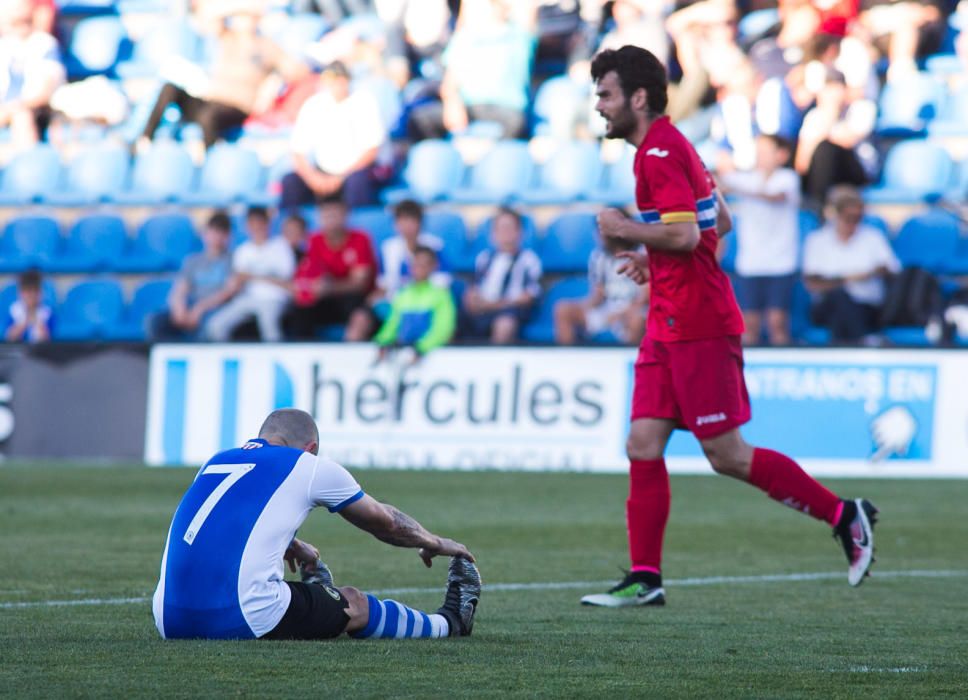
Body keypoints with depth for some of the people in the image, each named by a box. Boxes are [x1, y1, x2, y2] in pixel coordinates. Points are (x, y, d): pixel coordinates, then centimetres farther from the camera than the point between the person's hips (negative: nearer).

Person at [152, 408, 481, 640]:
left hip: (170, 623, 4)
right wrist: (435, 544, 45)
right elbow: (385, 522, 25)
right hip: (247, 622, -4)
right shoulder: (311, 466, 7)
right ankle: (450, 622, 40)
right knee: (354, 604, 20)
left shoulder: (217, 462, 21)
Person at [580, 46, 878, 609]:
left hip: (697, 327, -10)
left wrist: (623, 228, -12)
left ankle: (844, 516, 6)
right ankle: (645, 578, 1)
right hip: (669, 325, 10)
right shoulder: (670, 146, 17)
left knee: (728, 456, -5)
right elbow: (720, 223, 25)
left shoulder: (659, 153, -15)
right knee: (643, 446, 2)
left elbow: (684, 233, -26)